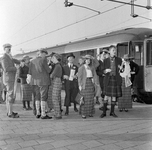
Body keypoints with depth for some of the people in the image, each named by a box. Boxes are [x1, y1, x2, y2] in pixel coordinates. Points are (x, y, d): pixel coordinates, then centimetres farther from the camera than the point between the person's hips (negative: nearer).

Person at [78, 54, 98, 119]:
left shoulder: (92, 67, 12)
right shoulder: (81, 68, 1)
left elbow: (95, 75, 8)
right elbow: (79, 77, -3)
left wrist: (95, 82, -4)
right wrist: (80, 85, -10)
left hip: (91, 83, 4)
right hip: (84, 83, -4)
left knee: (91, 98, 6)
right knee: (84, 98, -5)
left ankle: (90, 112, 14)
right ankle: (83, 113, 0)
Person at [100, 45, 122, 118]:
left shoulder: (119, 60, 5)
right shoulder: (105, 60, 3)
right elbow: (103, 70, 6)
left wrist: (120, 68, -14)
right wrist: (106, 70, -16)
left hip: (116, 79, 1)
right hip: (108, 79, -1)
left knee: (114, 95, 6)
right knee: (106, 95, -1)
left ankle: (112, 112, 17)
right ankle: (104, 112, 9)